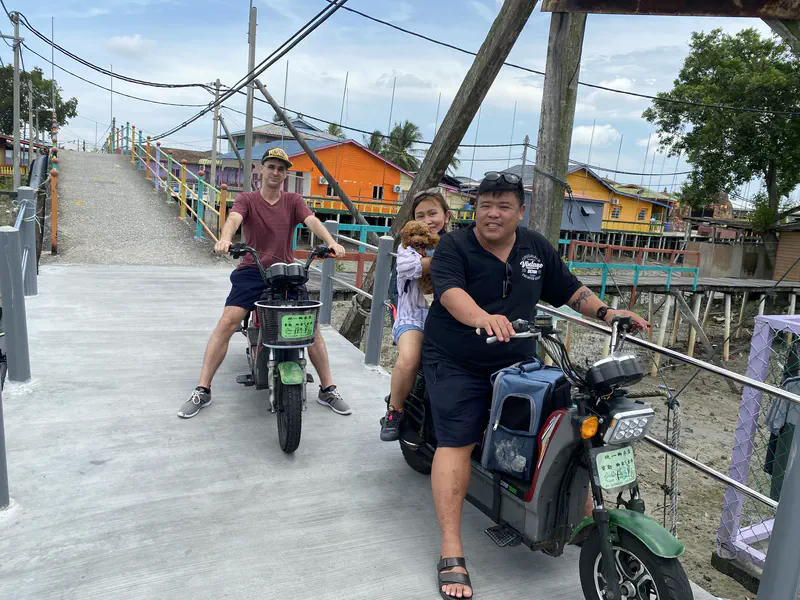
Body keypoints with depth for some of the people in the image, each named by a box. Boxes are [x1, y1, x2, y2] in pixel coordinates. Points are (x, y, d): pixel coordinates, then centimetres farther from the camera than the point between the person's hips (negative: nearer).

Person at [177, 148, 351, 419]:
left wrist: (331, 242, -30)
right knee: (228, 322, -17)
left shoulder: (293, 201, 9)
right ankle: (202, 390, -6)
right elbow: (234, 218, -17)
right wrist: (225, 238, -41)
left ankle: (328, 389, 6)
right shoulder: (247, 199, 4)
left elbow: (313, 221, -9)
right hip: (252, 270, -1)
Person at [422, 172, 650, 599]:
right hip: (458, 366, -4)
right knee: (456, 445, -12)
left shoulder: (536, 248, 6)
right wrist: (483, 317, -49)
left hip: (518, 363, 5)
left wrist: (608, 313, -1)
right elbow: (450, 292, -29)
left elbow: (570, 290, 15)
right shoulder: (454, 247, -10)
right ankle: (451, 554, -7)